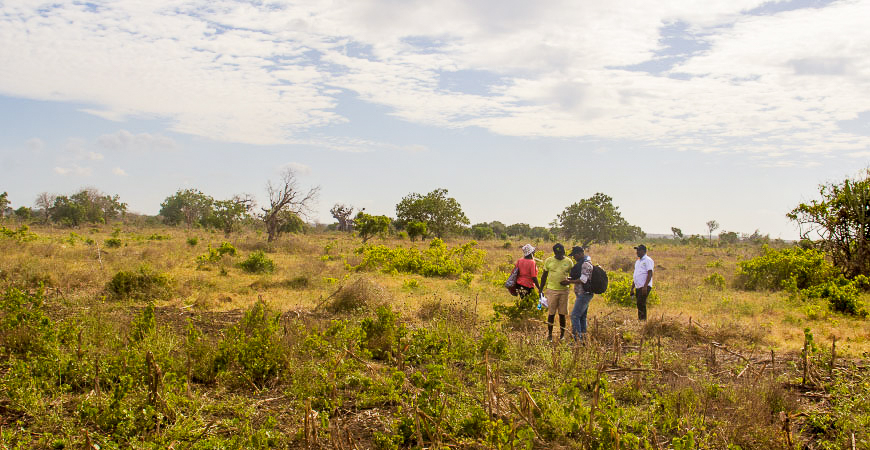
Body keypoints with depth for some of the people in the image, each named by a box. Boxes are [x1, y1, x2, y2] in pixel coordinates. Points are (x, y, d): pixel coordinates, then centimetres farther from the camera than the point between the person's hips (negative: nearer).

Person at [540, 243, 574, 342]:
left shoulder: (568, 262, 3)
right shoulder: (548, 261, 2)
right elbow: (544, 276, 9)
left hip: (564, 290, 1)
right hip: (551, 290, -1)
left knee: (562, 314, 6)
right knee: (551, 313, 2)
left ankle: (562, 334, 18)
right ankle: (549, 334, 12)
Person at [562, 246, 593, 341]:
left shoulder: (586, 264, -15)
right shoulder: (582, 263, 16)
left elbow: (583, 280, -22)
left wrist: (570, 282, -16)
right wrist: (570, 278, 8)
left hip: (584, 294, -11)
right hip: (583, 294, 11)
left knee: (575, 315, -13)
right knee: (582, 316, 14)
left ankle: (577, 338, -15)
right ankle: (583, 337, 20)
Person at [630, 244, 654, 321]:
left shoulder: (648, 260, -4)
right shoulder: (637, 261, 22)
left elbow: (650, 274, -14)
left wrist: (645, 286, -23)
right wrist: (632, 289, 20)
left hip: (645, 287, -8)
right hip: (638, 287, 8)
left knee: (640, 303, -19)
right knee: (639, 304, 7)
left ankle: (643, 319, -18)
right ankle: (640, 319, 9)